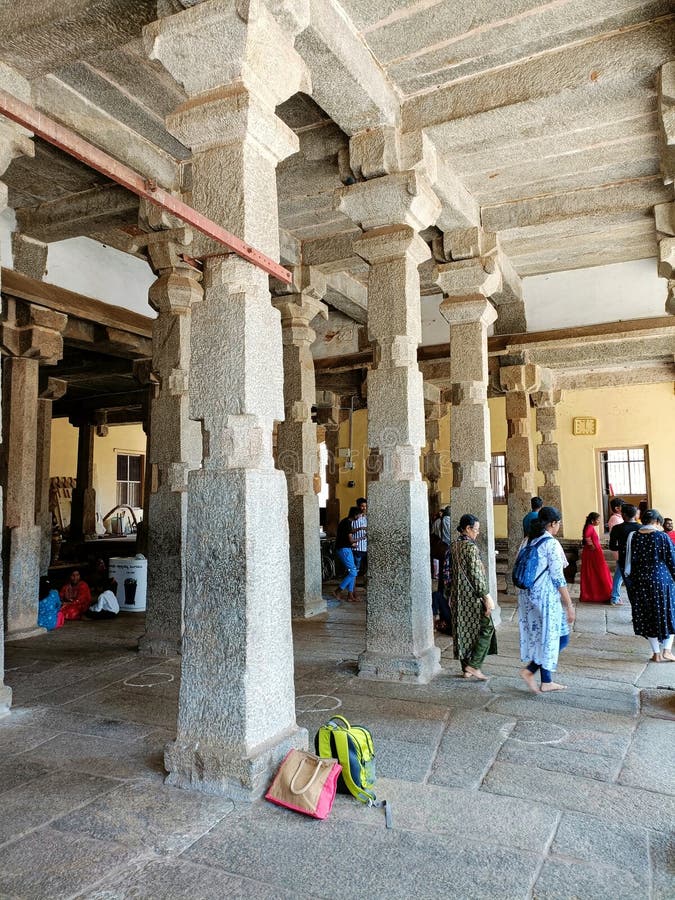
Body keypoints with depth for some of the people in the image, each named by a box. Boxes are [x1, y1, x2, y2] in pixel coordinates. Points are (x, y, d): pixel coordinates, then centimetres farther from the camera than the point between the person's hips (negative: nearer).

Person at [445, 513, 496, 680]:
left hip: (457, 596, 8)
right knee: (486, 628, 3)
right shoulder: (471, 547, -17)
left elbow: (448, 571, 12)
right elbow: (476, 574, -19)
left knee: (462, 630, 13)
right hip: (472, 597, -8)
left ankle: (466, 669, 20)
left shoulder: (453, 546, 8)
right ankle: (473, 665, -1)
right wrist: (487, 596, -16)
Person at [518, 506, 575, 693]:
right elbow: (558, 578, -16)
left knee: (542, 638, 15)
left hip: (528, 596, 8)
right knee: (560, 638, 5)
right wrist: (569, 605, -10)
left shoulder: (529, 541, 7)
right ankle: (529, 670, 1)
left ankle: (546, 681, 22)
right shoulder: (552, 544, -15)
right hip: (546, 598, -8)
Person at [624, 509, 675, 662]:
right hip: (661, 580, -3)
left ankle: (656, 653, 15)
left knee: (647, 616, 11)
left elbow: (630, 561, 2)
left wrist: (630, 581, 11)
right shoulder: (662, 537, -10)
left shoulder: (633, 537, -1)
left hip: (640, 581, 3)